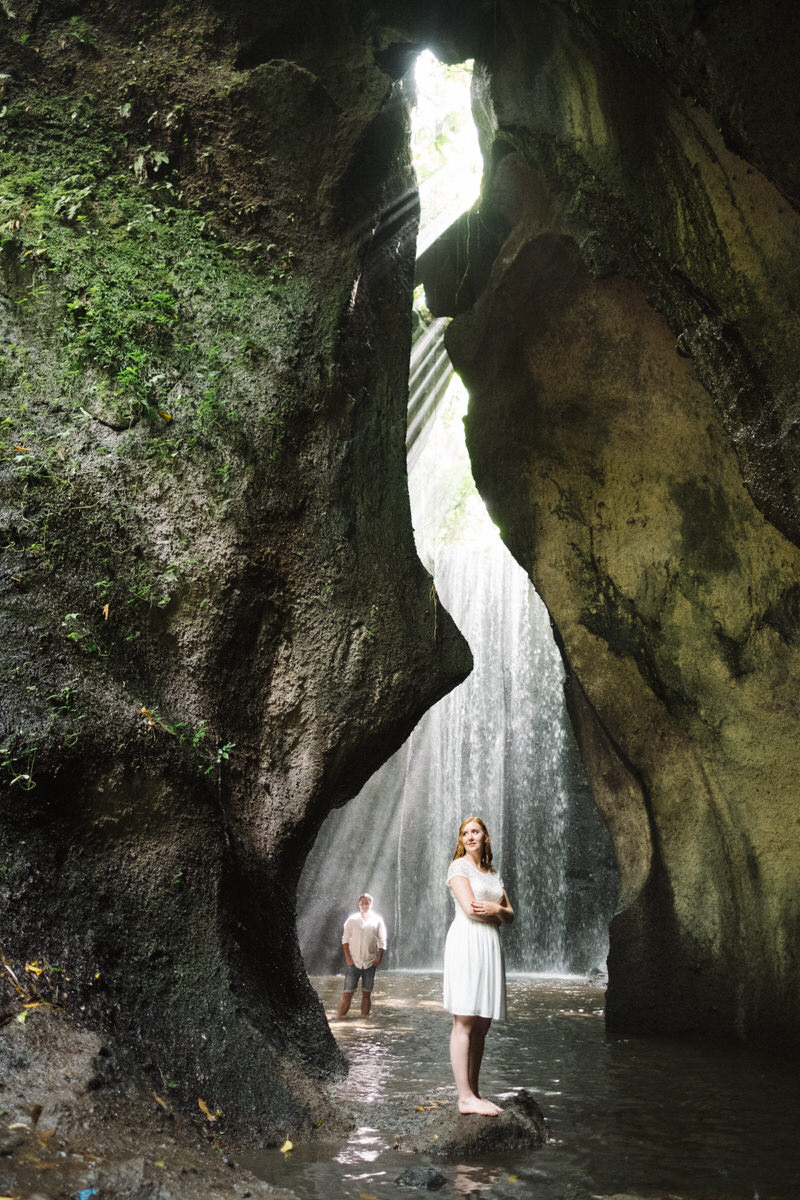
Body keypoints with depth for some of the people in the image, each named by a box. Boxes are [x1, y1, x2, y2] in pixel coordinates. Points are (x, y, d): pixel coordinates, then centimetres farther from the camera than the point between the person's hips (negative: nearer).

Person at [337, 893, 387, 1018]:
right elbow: (345, 940, 2)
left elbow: (382, 942, 6)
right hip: (353, 962, -2)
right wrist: (348, 958, -5)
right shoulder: (352, 919, 0)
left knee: (367, 993, 7)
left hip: (370, 963, 2)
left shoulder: (377, 920, 3)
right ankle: (340, 1017, -1)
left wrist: (379, 958, -3)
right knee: (347, 993, -6)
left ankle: (365, 1017, 15)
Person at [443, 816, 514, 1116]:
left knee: (482, 1024, 5)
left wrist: (494, 910, -4)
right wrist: (499, 910, 2)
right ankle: (465, 1097, -9)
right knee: (465, 1021, -9)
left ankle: (474, 1093, 10)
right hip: (466, 942, -7)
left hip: (491, 946, 7)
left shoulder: (494, 874, 21)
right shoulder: (459, 866, 1)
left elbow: (510, 916, 16)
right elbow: (470, 908, -11)